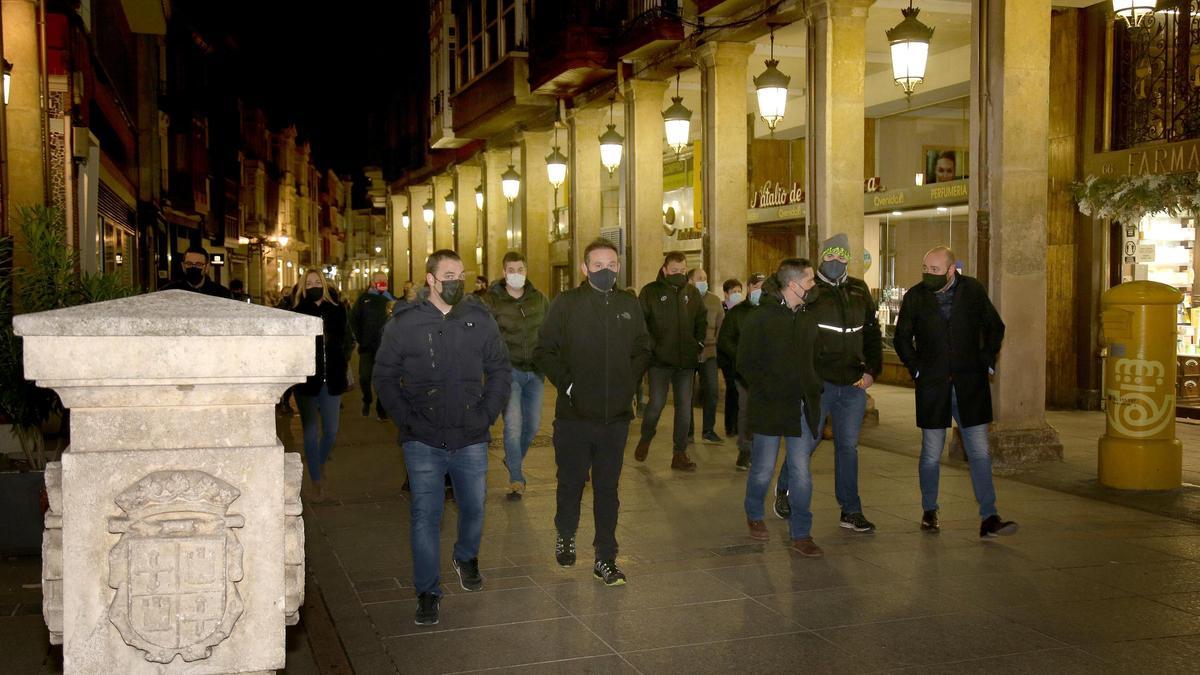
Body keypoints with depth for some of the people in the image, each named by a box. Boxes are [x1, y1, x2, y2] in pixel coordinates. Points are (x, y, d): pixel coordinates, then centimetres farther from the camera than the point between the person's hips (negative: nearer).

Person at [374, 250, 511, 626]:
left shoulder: (479, 319, 3)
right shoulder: (405, 322, -2)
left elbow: (500, 371, 11)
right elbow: (384, 376, 2)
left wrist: (487, 415, 1)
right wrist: (407, 421, -7)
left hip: (471, 439, 2)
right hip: (423, 440, -2)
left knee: (473, 507, 13)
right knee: (426, 515, -1)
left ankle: (467, 558, 44)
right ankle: (427, 592, 11)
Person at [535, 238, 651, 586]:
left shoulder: (630, 306, 7)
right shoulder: (566, 303, -4)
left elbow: (642, 351, 17)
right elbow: (544, 351, -4)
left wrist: (629, 382, 4)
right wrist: (566, 384, -11)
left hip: (616, 415, 3)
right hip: (574, 414, -2)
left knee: (608, 488, 9)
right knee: (571, 482, 11)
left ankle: (605, 558, 18)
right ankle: (565, 535, 37)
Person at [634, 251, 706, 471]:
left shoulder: (692, 292, 9)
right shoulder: (651, 291, -3)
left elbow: (702, 320, 19)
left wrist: (698, 344, 9)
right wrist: (649, 346, -10)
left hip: (686, 361, 4)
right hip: (660, 360, -4)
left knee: (684, 406, 5)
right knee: (657, 403, -6)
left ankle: (680, 454, 13)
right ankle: (646, 438, 24)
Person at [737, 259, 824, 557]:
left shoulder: (808, 319, 10)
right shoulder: (760, 319, -8)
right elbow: (746, 364, -8)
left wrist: (813, 389, 6)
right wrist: (770, 390, -16)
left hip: (802, 408, 4)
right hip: (770, 407, -4)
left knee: (801, 472, 1)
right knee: (763, 468, 8)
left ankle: (801, 534, 11)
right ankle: (754, 516, 34)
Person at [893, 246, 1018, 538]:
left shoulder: (973, 290, 1)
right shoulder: (915, 297, 0)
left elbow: (995, 328, 11)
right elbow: (902, 338, 9)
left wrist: (987, 362, 2)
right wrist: (916, 369, 0)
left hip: (970, 385, 0)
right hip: (932, 386, 0)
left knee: (980, 453, -1)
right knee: (931, 454, 7)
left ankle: (989, 518, 2)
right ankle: (929, 512, 23)